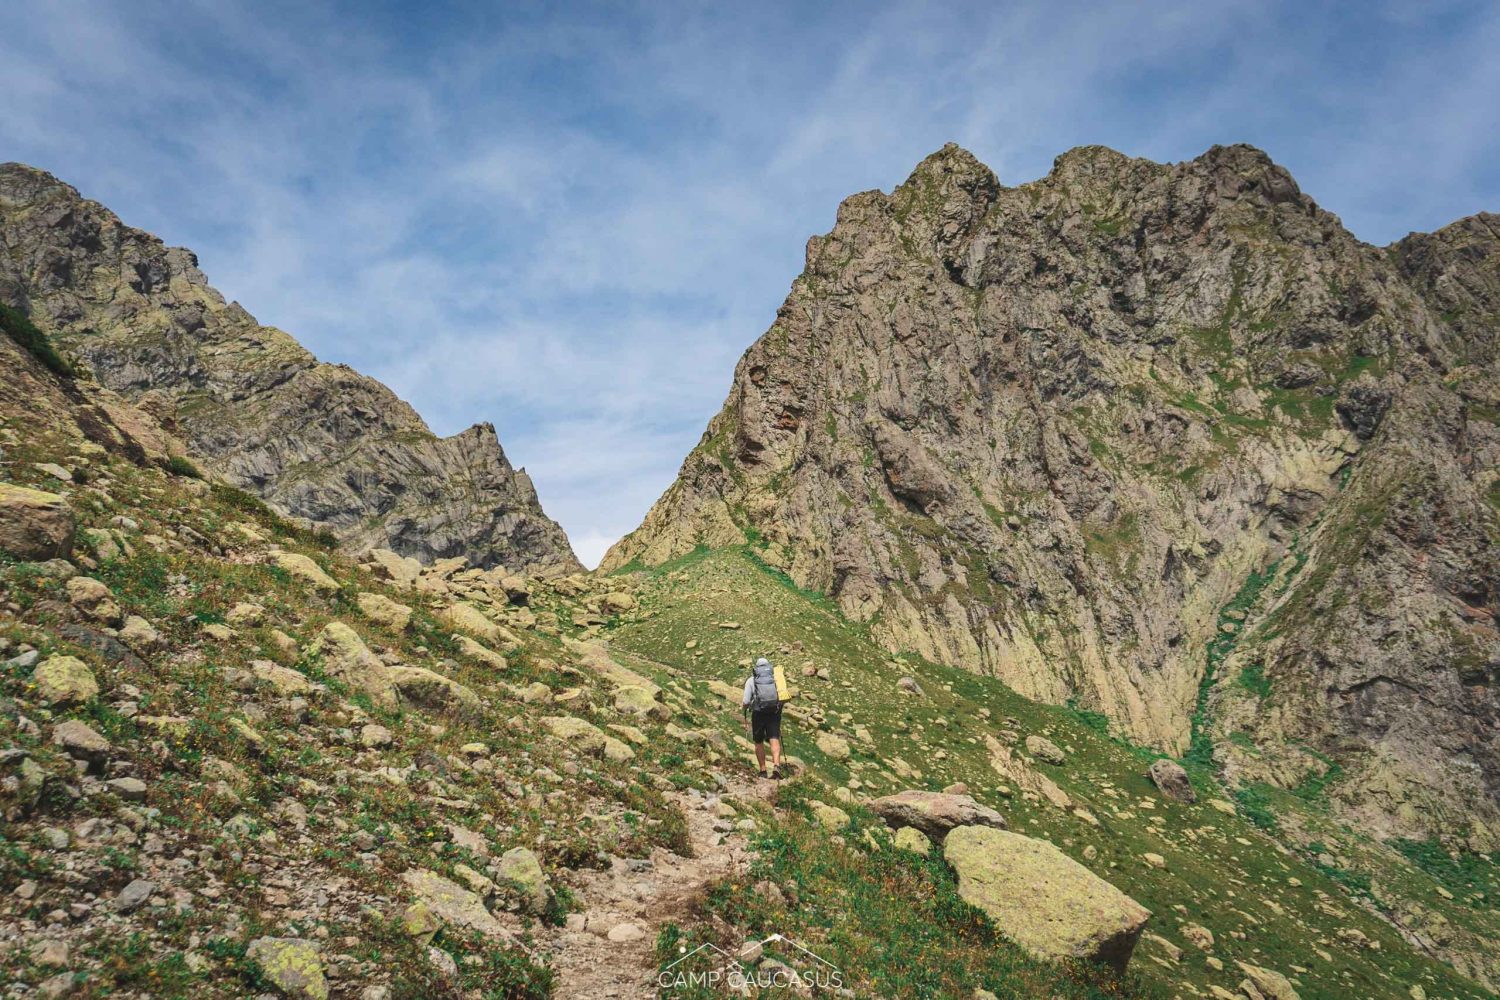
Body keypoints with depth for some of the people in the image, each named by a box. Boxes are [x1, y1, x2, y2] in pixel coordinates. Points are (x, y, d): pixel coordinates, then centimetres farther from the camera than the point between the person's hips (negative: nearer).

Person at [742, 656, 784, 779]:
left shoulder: (751, 680, 2)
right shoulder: (776, 678, 9)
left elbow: (746, 702, -3)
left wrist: (743, 705, 19)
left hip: (759, 713, -1)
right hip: (774, 712, 1)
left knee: (759, 743, 13)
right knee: (774, 740, -6)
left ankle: (763, 771, 14)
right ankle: (776, 765, -28)